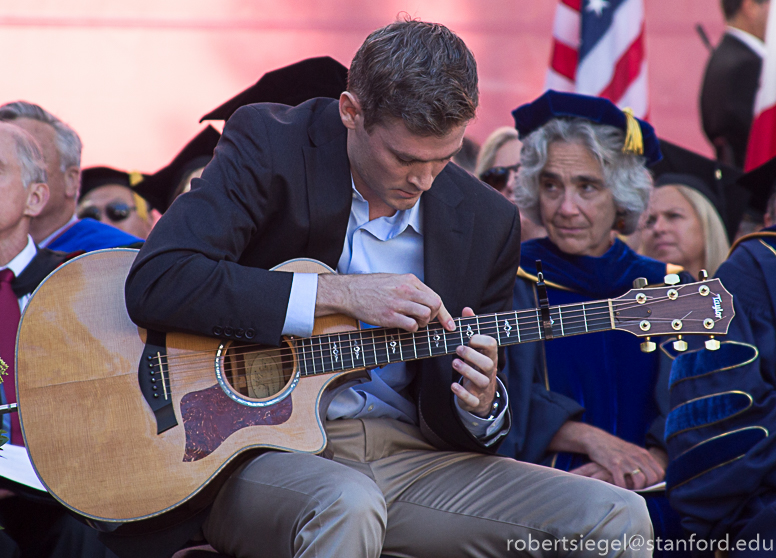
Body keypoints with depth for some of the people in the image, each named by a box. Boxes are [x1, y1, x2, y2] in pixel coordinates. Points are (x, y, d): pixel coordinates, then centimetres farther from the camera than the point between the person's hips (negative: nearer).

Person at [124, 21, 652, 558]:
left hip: (407, 453, 5)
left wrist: (479, 404, -15)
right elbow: (155, 282, -22)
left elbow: (453, 426, 11)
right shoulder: (269, 146, -7)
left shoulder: (486, 221, 5)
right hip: (260, 449, -4)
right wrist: (339, 294, -21)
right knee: (348, 506, -39)